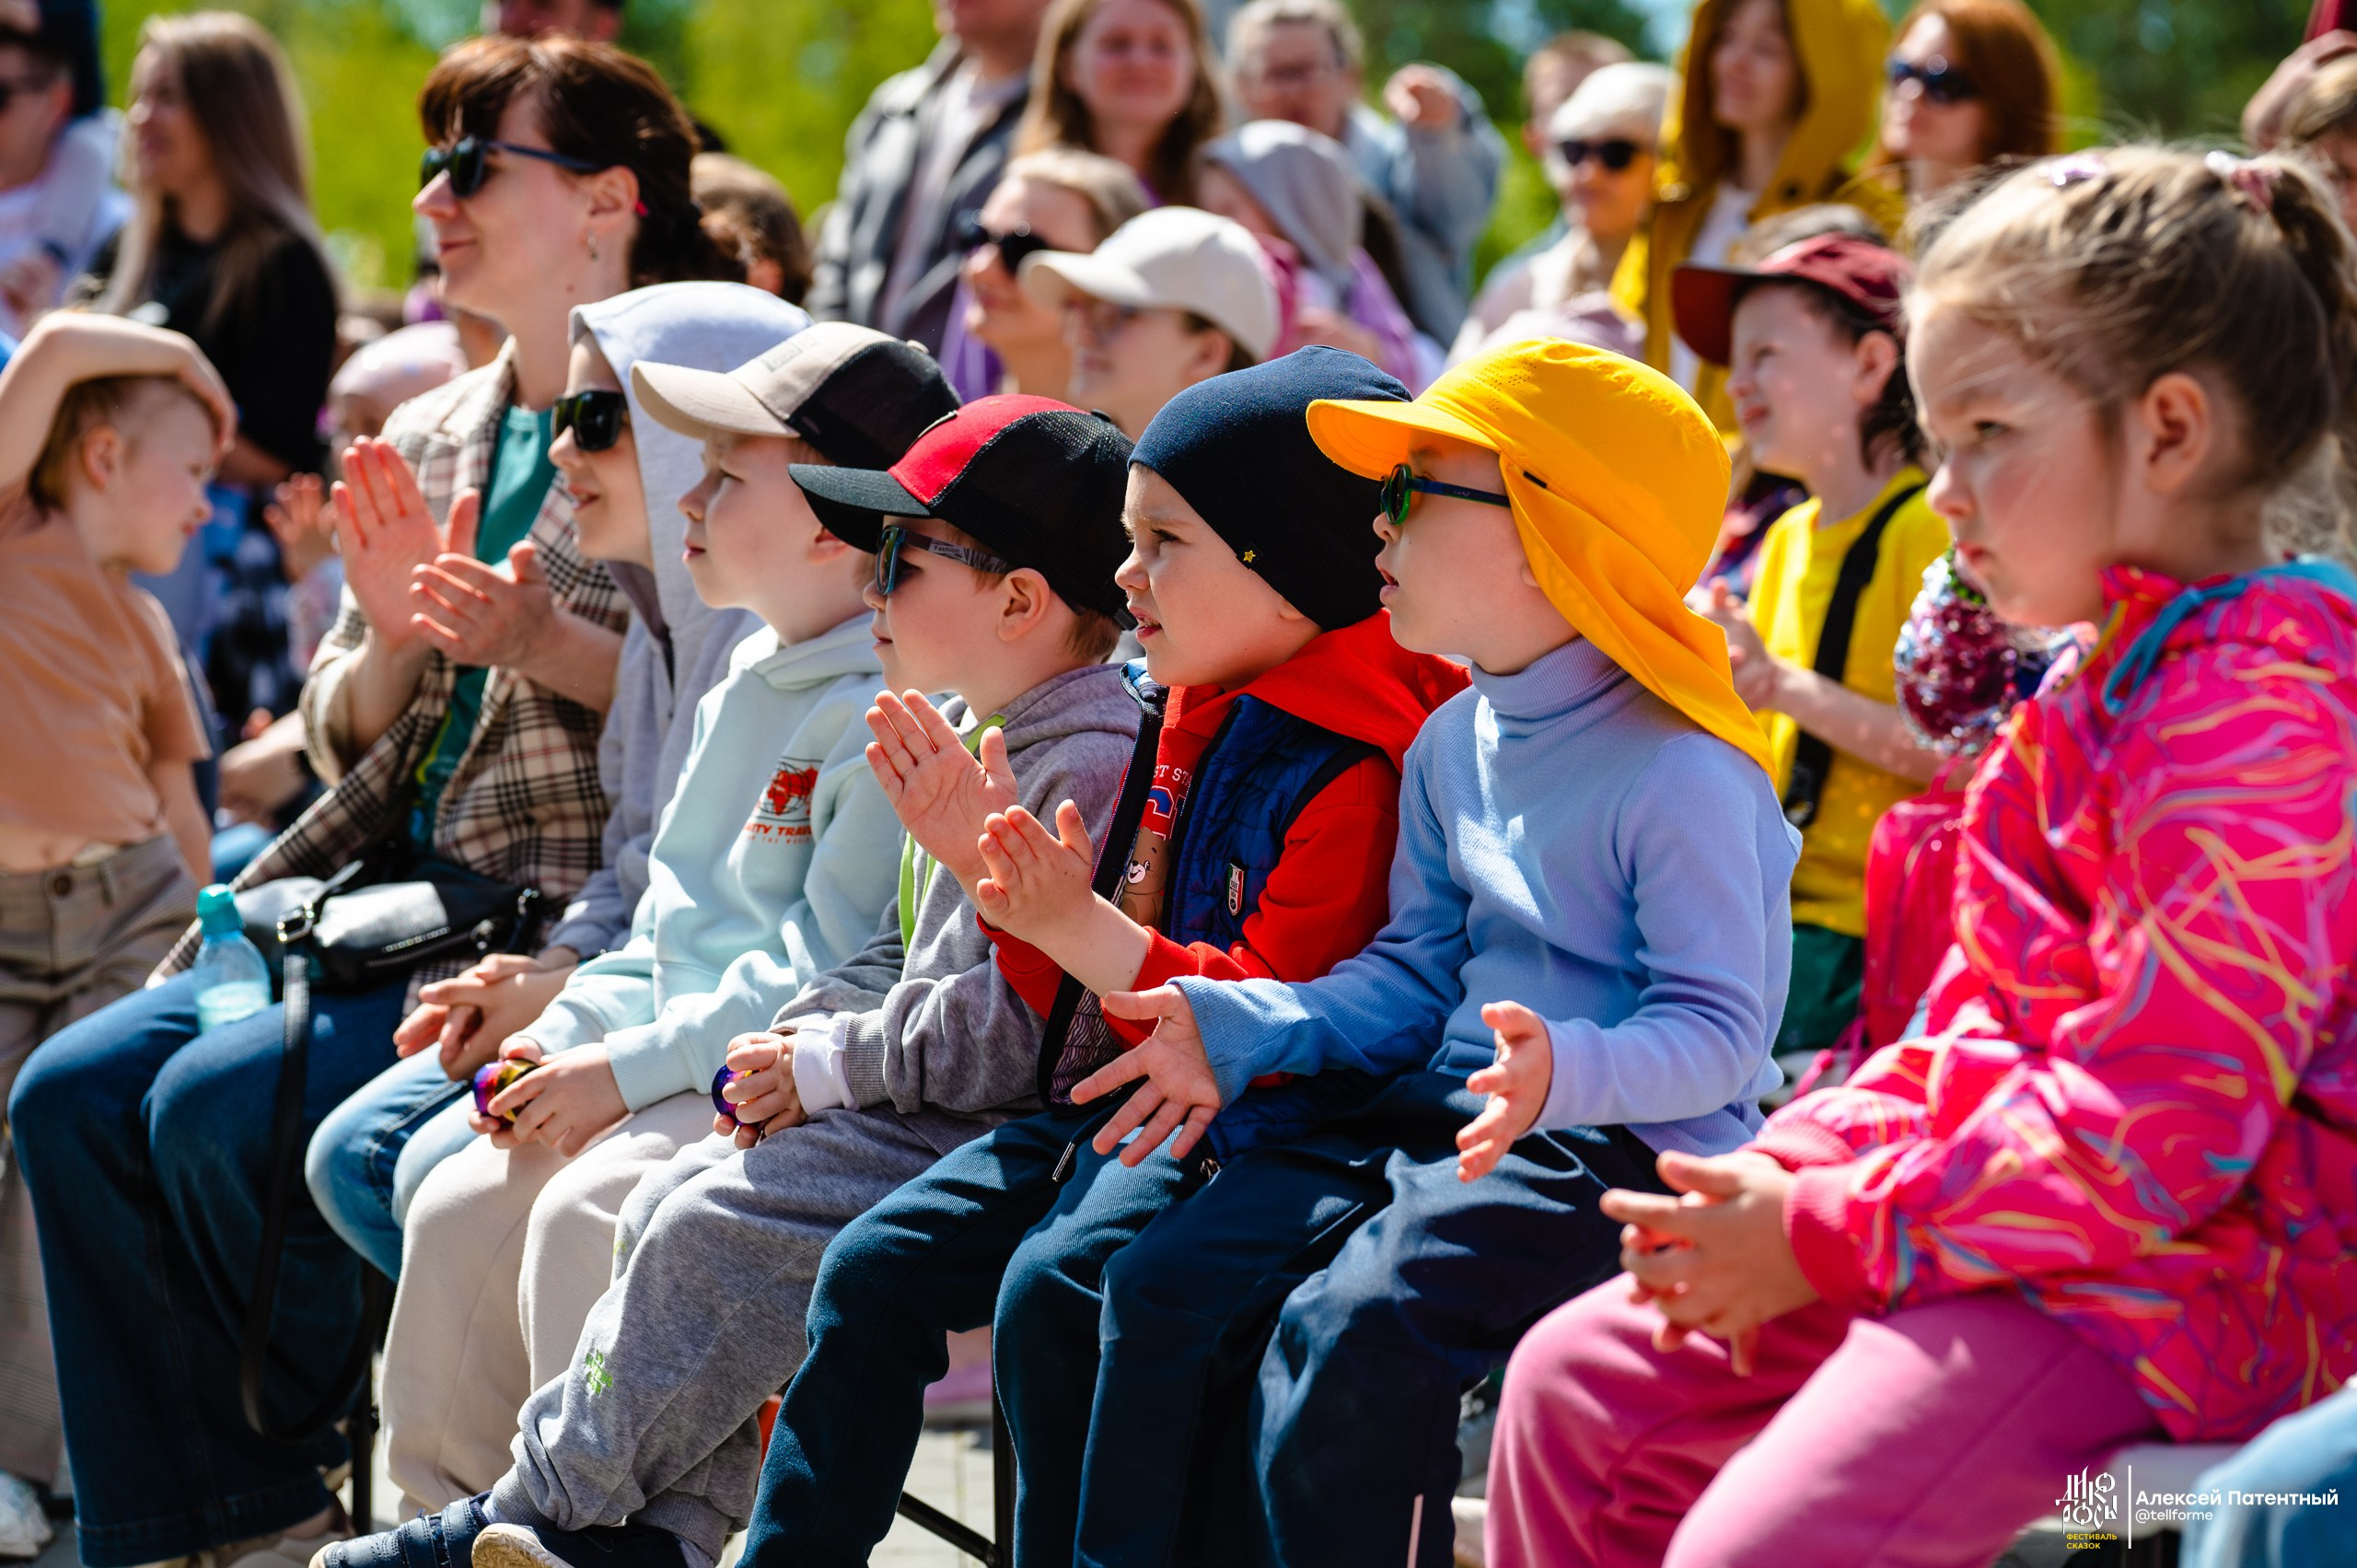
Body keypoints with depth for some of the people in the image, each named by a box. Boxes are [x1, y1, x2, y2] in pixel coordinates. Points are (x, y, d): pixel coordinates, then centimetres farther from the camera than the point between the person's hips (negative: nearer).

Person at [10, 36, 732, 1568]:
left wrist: (550, 646, -22)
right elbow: (346, 743, 18)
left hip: (572, 919, -8)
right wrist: (394, 638, -2)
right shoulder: (432, 441, 17)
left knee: (220, 1102, -22)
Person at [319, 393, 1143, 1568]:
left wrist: (841, 1063, -16)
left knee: (718, 1230, -18)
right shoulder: (963, 739, 16)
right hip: (911, 1110, 10)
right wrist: (805, 1037, 5)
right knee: (671, 1202, -1)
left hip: (994, 1140, -10)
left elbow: (1030, 1017, -25)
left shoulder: (1099, 765, -19)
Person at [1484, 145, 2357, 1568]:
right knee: (1579, 1381, 11)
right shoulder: (2102, 691, 15)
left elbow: (2157, 1129, -24)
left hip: (2187, 1282, -11)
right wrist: (1781, 1177, 1)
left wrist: (1824, 1235, -18)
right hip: (2024, 1224, 11)